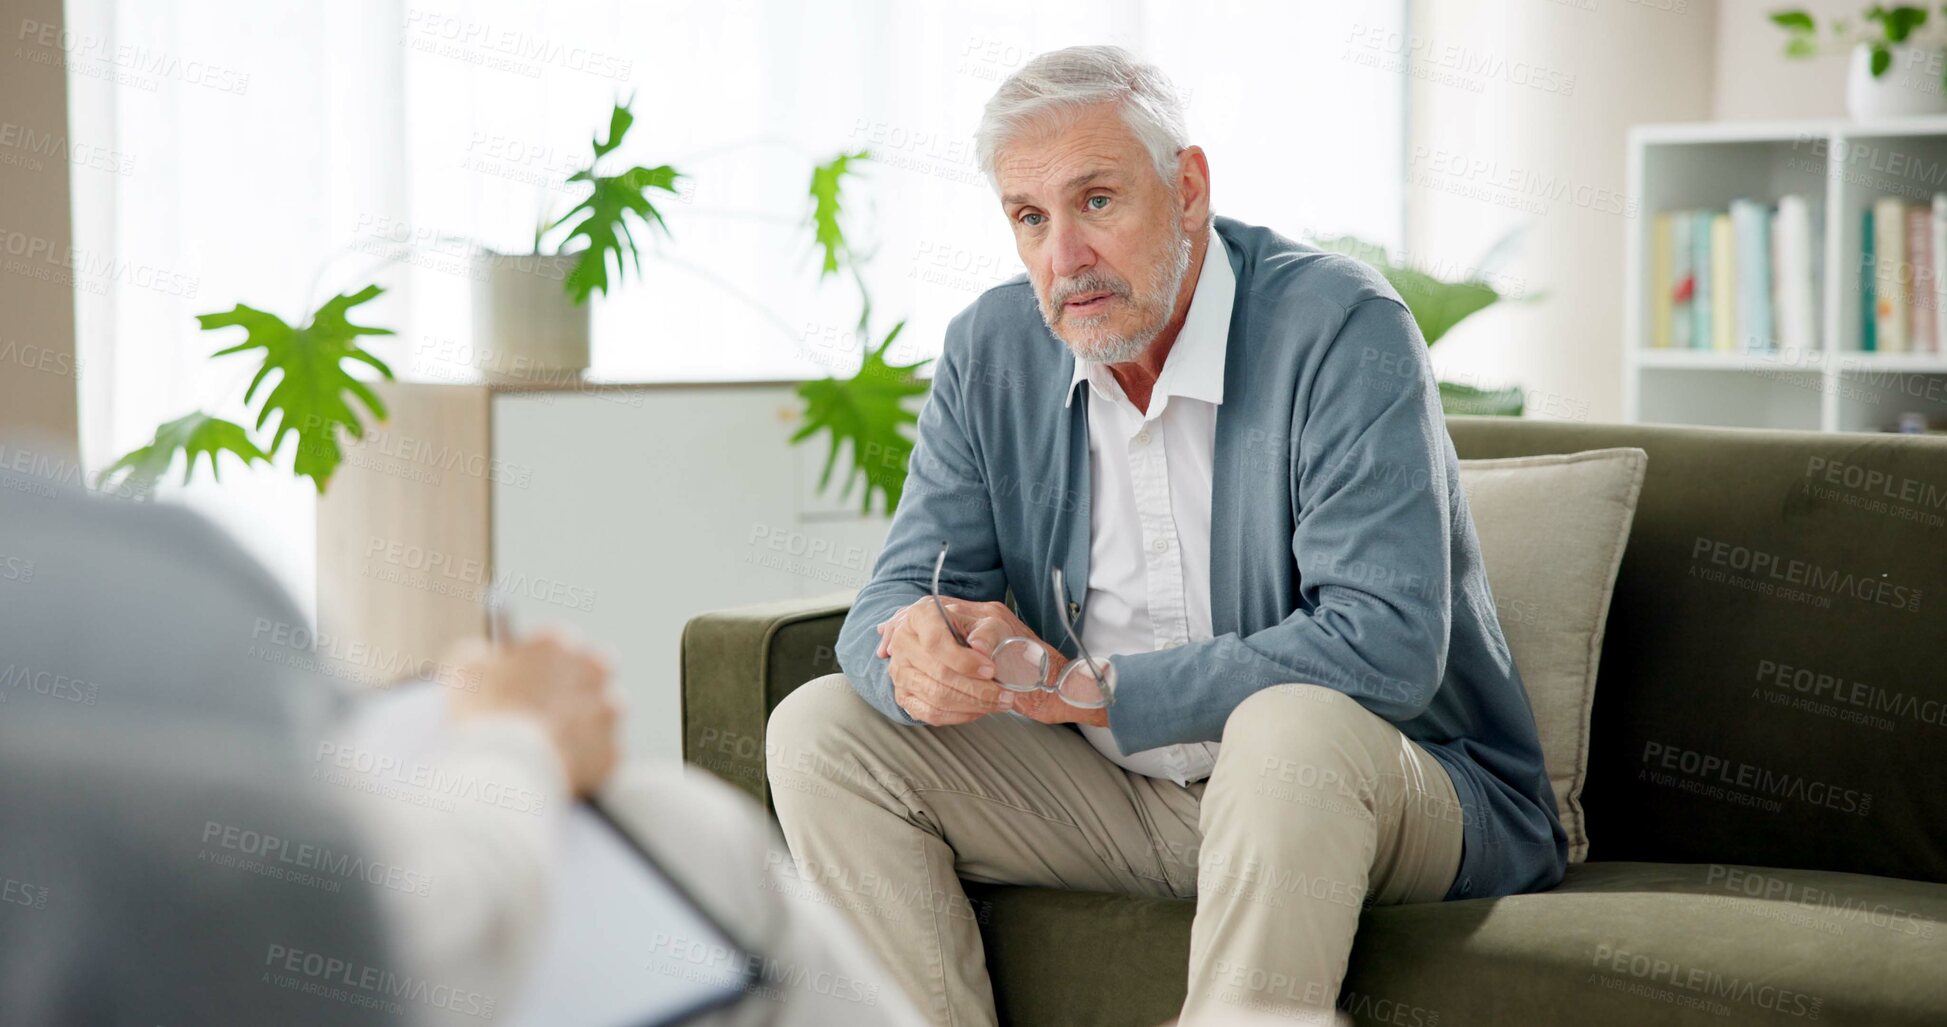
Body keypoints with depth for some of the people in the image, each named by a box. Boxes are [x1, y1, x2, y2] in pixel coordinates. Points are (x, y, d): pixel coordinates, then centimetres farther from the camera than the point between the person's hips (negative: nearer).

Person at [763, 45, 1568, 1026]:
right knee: (822, 726, -6)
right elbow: (894, 597, 2)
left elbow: (1387, 646, -27)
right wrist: (924, 657, -26)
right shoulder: (991, 348, 1)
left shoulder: (1340, 329, -18)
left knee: (1293, 727, -38)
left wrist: (1076, 684, -22)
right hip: (1116, 791, 6)